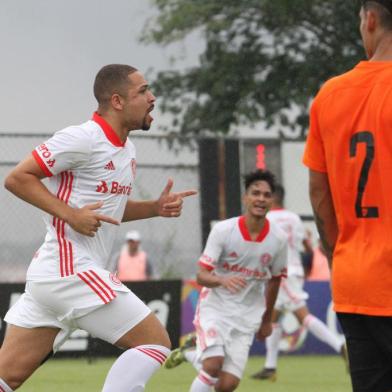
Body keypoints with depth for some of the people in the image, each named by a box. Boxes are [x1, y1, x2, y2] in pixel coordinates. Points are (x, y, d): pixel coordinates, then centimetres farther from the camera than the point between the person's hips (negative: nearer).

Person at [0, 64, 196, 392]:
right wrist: (72, 215, -19)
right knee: (155, 341, -6)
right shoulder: (84, 138, -12)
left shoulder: (126, 149, 16)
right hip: (72, 273, -9)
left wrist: (156, 208, 13)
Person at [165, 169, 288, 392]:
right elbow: (201, 276, -13)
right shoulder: (223, 230, -12)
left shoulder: (279, 239, -5)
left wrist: (267, 320, 20)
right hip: (215, 306, -3)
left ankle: (190, 355, 24)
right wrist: (223, 280, -35)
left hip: (247, 315, 3)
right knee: (213, 365, -27)